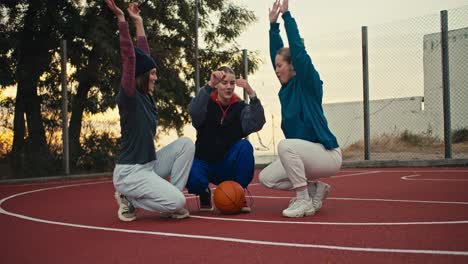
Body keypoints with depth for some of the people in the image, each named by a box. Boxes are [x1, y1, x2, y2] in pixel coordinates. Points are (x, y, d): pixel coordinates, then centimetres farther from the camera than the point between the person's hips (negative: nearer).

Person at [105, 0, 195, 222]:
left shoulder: (146, 96, 8)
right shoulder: (128, 96, -13)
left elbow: (144, 56, 12)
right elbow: (129, 57, -21)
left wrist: (138, 22, 18)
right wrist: (121, 19, -24)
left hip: (151, 165, 9)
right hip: (130, 172, -9)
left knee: (186, 143, -2)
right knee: (177, 202, -20)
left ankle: (168, 202, 1)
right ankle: (130, 199, 3)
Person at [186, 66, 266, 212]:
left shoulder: (240, 107, -2)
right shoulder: (207, 104, -6)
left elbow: (256, 124, -23)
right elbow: (194, 112, -32)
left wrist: (252, 94, -37)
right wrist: (209, 85, -46)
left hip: (230, 164, 2)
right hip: (204, 162, -2)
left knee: (245, 145, -28)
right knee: (192, 179, -34)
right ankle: (204, 195, 5)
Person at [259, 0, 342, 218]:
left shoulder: (309, 83, -10)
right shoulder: (287, 86, 10)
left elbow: (298, 50, -17)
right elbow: (277, 52, 14)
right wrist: (273, 24, 11)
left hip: (327, 154, -9)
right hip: (304, 155, 9)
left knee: (285, 145, -33)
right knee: (266, 178, 0)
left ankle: (304, 202, -21)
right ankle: (315, 189, 11)